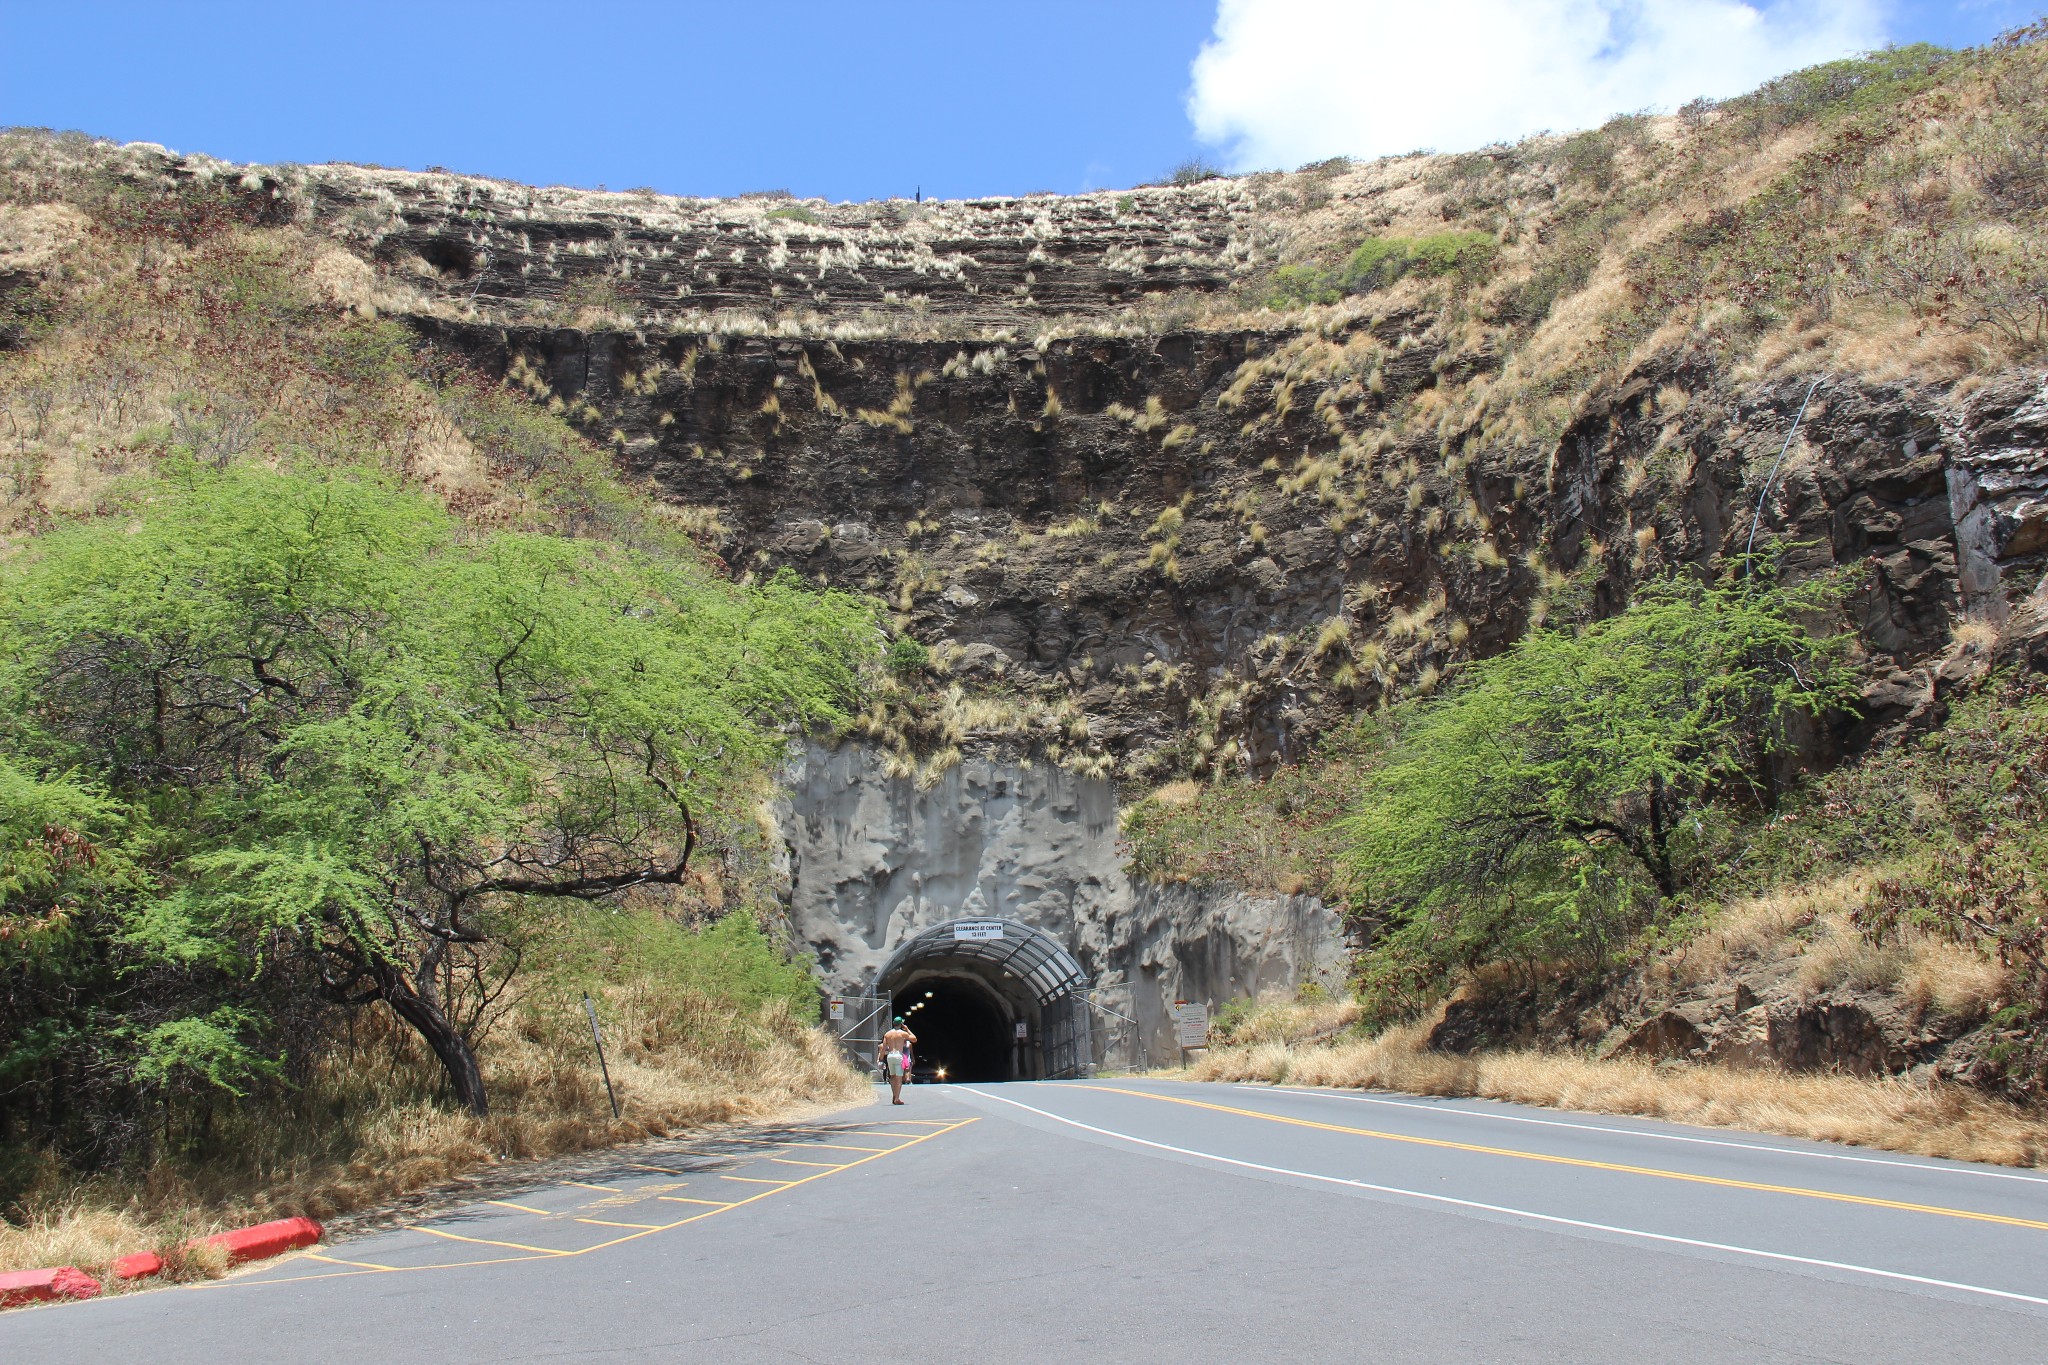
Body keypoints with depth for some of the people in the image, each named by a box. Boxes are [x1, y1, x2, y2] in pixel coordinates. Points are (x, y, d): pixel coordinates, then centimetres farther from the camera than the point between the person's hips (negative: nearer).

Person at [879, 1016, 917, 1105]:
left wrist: (882, 1060, 9)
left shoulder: (887, 1034, 9)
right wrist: (907, 1029, 15)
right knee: (899, 1078, -3)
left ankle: (894, 1096, 17)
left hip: (889, 1056, 4)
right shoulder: (903, 1033, -1)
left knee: (893, 1076, 19)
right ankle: (897, 1098, -7)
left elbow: (883, 1048, 6)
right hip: (899, 1055, -4)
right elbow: (914, 1039, 9)